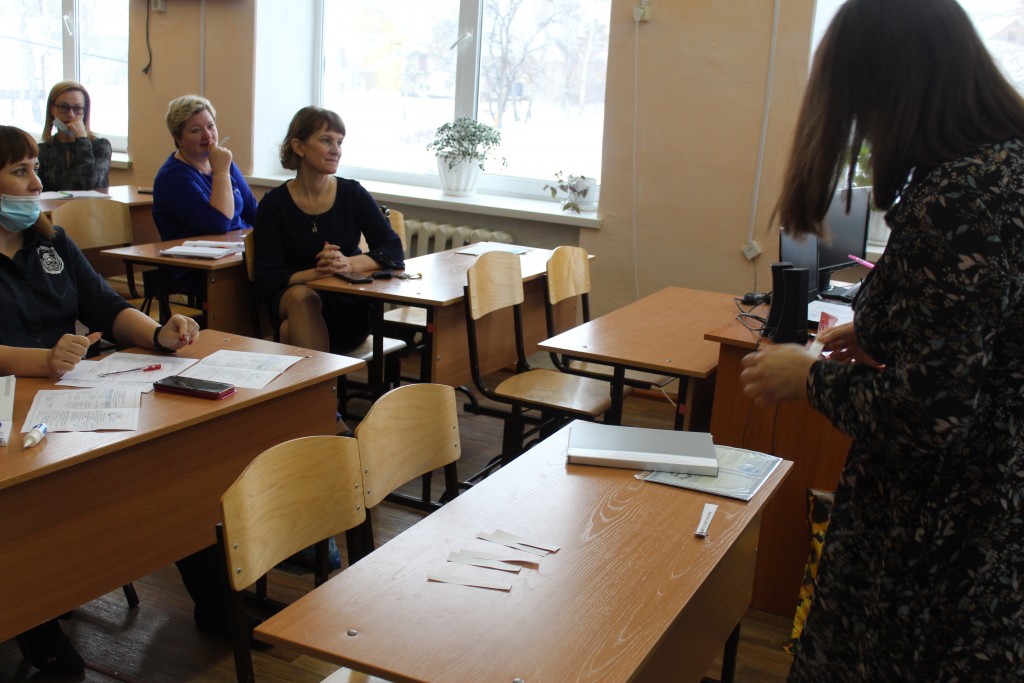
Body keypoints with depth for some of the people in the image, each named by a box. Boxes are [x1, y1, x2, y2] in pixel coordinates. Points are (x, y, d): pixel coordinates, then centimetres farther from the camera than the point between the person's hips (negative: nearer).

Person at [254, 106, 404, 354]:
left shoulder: (353, 194, 2)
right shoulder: (274, 203, -1)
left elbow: (394, 251, -6)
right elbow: (267, 279, -8)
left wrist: (348, 263, -25)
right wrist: (317, 272, -25)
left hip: (349, 308, -1)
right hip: (290, 303, 1)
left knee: (292, 330, -31)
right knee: (300, 296, -34)